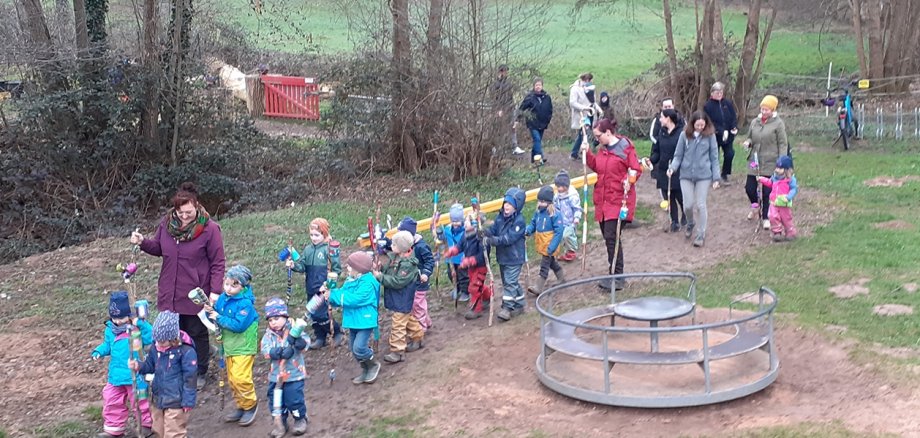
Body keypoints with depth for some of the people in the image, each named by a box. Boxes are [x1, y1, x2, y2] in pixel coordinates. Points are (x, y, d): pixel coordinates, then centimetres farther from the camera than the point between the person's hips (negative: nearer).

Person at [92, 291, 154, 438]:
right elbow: (107, 345, 14)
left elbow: (150, 339, -25)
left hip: (135, 375, -6)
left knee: (140, 400, 8)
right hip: (116, 374, 6)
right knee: (111, 401, 14)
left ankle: (147, 424, 27)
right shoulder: (110, 329, 3)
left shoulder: (138, 327, -14)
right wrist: (99, 351, -4)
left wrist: (142, 325, -34)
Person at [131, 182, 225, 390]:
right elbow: (157, 248, 13)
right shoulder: (167, 223, -2)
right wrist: (143, 242, -7)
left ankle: (200, 374, 29)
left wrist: (215, 291, -15)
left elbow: (218, 263, -11)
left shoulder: (209, 229, -15)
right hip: (170, 293, 4)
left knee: (197, 334, 12)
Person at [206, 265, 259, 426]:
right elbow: (217, 314, 10)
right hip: (230, 345, 8)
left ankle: (250, 404, 7)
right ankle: (241, 406, 26)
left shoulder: (245, 303, -21)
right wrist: (210, 311, -12)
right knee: (232, 378, 13)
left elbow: (238, 325, -28)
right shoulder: (223, 298, 1)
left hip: (243, 346, -8)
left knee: (240, 378, -13)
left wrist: (219, 318, -23)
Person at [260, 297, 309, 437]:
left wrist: (298, 340, -38)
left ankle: (300, 419, 24)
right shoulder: (268, 335, 0)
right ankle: (281, 422, 27)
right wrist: (279, 352, -26)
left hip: (294, 374, -3)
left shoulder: (294, 330, -6)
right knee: (276, 400, 9)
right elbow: (265, 351, -13)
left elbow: (305, 345, -17)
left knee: (294, 399, 0)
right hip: (275, 375, 3)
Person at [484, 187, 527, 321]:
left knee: (510, 283, -7)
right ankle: (519, 304, 29)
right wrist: (485, 232, -22)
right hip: (502, 257, 8)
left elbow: (509, 238, -26)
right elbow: (493, 230, 0)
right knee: (512, 282, 17)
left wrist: (492, 241, -31)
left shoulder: (519, 221, -19)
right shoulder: (500, 217, 5)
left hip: (514, 258, -8)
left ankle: (507, 308, -4)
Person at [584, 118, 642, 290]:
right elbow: (596, 166, 20)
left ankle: (617, 277, -8)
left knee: (612, 237, -13)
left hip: (619, 200, -8)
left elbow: (636, 169, -8)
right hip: (602, 200, 8)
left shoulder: (625, 147, -10)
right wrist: (587, 153, 7)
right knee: (608, 237, 11)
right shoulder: (602, 149, 12)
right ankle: (613, 272, 22)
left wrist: (630, 180, -26)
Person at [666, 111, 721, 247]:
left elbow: (714, 158, 1)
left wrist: (716, 177, -2)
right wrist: (672, 167, -16)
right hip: (686, 175, 1)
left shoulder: (710, 135, -3)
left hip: (704, 175, -1)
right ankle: (690, 224, 35)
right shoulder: (684, 135, -2)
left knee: (700, 205, 2)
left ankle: (701, 235, 16)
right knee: (688, 204, 2)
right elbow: (678, 155, 3)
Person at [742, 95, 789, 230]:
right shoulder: (755, 122, 7)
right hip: (754, 162, 4)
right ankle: (755, 206, 35)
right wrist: (748, 143, -6)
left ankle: (766, 218, 18)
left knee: (767, 192, 2)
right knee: (749, 188, 4)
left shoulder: (778, 124, -7)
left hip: (770, 163, -4)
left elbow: (783, 144, -6)